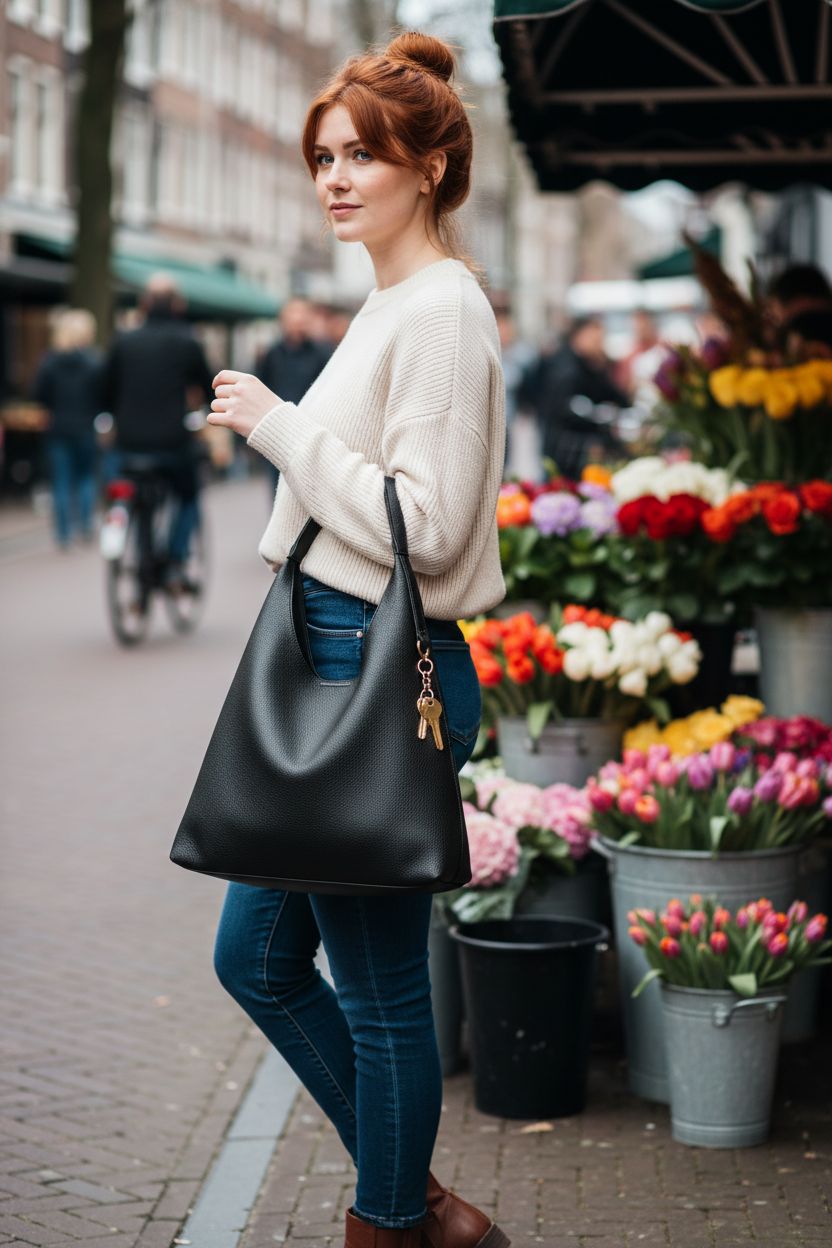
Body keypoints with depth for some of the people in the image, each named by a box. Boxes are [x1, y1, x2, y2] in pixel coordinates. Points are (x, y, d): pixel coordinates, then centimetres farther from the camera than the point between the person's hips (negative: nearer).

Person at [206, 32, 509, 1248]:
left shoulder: (442, 312, -14)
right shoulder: (389, 302, 16)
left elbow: (425, 524, -22)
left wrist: (282, 425, -15)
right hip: (331, 663, 11)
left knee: (378, 988, 2)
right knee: (258, 957, 16)